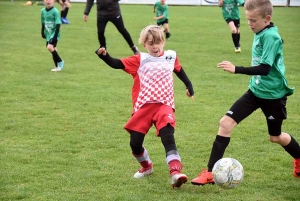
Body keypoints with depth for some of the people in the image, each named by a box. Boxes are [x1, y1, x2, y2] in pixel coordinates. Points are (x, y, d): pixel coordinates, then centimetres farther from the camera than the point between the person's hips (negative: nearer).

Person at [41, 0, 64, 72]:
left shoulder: (55, 11, -15)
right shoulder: (43, 11, 3)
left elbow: (58, 24, -15)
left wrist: (55, 35, -19)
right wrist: (43, 32, 16)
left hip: (54, 34, -6)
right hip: (48, 34, 6)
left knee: (50, 47, -21)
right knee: (53, 49, 11)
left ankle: (60, 62, -3)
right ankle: (57, 66, 22)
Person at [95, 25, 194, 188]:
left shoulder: (171, 57, 11)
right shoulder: (140, 60, 4)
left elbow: (179, 70, 30)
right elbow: (117, 64, -4)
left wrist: (189, 86, 33)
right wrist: (104, 55, -20)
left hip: (164, 105, -1)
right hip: (143, 107, 1)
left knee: (168, 138, -21)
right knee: (135, 143, 2)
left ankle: (175, 172, -31)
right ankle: (146, 166, 32)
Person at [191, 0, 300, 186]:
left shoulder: (271, 37, -23)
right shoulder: (260, 33, 2)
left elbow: (265, 68, -32)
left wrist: (236, 69, -38)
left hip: (273, 94, -7)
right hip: (256, 90, 7)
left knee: (275, 137, 13)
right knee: (226, 123, -7)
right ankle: (211, 173, -4)